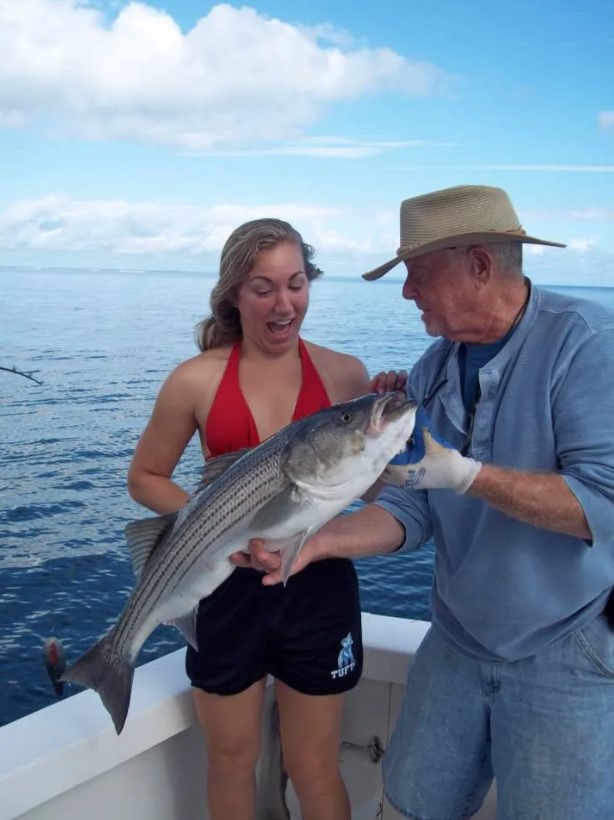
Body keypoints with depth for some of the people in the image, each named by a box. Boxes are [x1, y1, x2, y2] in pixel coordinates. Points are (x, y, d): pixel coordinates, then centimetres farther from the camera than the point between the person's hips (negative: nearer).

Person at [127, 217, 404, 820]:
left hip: (318, 589, 0)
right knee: (231, 759, 20)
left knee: (313, 768, 15)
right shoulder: (197, 380, -8)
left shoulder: (344, 375, -5)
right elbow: (144, 477, 1)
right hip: (227, 588, 0)